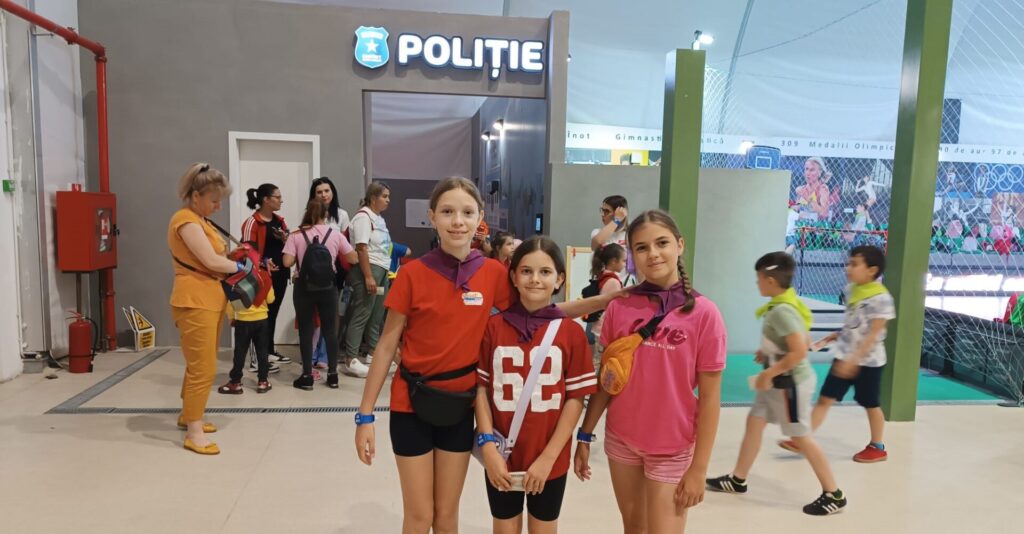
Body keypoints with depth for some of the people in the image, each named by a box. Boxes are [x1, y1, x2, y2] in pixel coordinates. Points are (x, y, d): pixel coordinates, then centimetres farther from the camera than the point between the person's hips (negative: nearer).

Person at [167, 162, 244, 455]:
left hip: (209, 300, 10)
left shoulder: (199, 220, 17)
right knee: (203, 368, -6)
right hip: (195, 303, -10)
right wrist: (240, 266, -5)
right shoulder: (186, 220, -14)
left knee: (201, 365, 19)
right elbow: (211, 261, -20)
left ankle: (187, 415, 34)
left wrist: (235, 261, -5)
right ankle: (194, 433, 3)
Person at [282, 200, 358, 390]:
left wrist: (299, 256, 9)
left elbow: (287, 262, -11)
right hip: (328, 288, 1)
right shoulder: (335, 234, 0)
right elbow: (353, 258, 4)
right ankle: (332, 374, 17)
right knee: (330, 330, 12)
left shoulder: (296, 235, -5)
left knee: (306, 331, 7)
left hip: (304, 288, -1)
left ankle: (307, 376, 10)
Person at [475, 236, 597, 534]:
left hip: (549, 460, -1)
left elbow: (576, 399, -7)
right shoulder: (494, 327, -4)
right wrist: (488, 445, -11)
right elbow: (481, 388, -2)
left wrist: (548, 457, -10)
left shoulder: (571, 333, -8)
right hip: (501, 457, 1)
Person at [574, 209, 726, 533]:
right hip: (621, 440, 3)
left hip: (673, 449, -3)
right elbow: (605, 380, 3)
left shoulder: (703, 313, -13)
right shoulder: (619, 307, -5)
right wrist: (585, 436, 3)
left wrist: (699, 467, -9)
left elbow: (709, 396, -10)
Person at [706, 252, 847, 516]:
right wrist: (769, 352, 9)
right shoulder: (789, 303, 5)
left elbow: (800, 351, -32)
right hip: (780, 381, 10)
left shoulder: (781, 311, -26)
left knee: (800, 437, 1)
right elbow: (805, 340, 14)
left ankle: (834, 495, 15)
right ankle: (737, 479, 23)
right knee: (754, 422, 14)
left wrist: (769, 373, -24)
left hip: (790, 382, -10)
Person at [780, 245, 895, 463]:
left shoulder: (880, 297, -18)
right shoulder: (851, 290, 5)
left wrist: (854, 359, -26)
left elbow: (874, 334, -22)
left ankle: (877, 447, 30)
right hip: (844, 356, 7)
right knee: (825, 398, 4)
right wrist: (834, 336, 10)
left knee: (871, 404, 10)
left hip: (868, 361, -7)